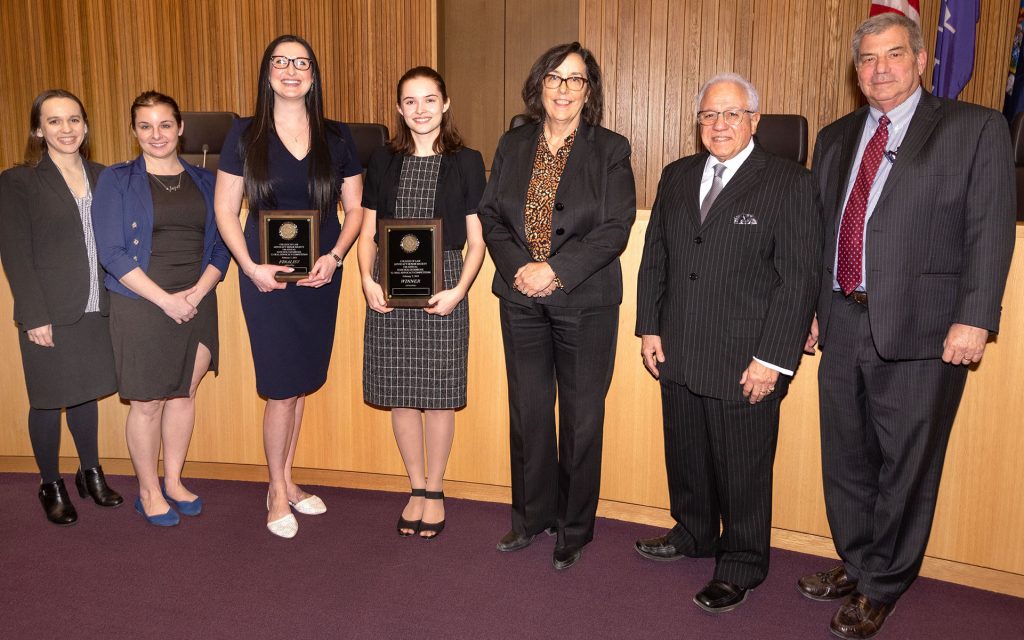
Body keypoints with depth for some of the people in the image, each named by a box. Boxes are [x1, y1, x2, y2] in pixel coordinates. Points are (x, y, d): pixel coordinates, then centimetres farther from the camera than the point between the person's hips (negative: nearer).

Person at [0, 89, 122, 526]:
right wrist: (35, 317, -13)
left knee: (85, 393, 16)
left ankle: (91, 472, 32)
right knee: (48, 401, 7)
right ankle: (50, 485, 23)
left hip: (96, 310, 4)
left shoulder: (102, 177, 9)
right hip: (49, 315, -4)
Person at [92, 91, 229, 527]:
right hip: (141, 307, -3)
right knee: (147, 403, 4)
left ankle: (173, 481, 29)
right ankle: (149, 491, 21)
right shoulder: (117, 181, -2)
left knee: (184, 394, 12)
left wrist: (198, 291, -10)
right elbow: (113, 253, -8)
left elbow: (220, 246, 7)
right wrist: (166, 299, -15)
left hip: (197, 305, 4)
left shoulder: (203, 181, 9)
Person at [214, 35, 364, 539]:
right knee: (282, 389, -1)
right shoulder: (245, 135, -1)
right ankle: (278, 493, 18)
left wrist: (334, 257, -8)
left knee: (302, 384, 11)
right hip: (267, 278, -3)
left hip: (320, 276, 3)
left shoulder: (336, 138, 5)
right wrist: (251, 267, -13)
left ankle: (285, 480, 28)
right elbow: (225, 210, 0)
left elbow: (355, 208, 8)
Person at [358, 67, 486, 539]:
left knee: (438, 394, 3)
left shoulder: (466, 162, 2)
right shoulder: (383, 162, 9)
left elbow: (476, 240, 1)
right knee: (400, 394, 7)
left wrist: (459, 291, -13)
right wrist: (367, 280, -6)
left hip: (442, 291, -2)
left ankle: (434, 490, 22)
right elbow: (368, 233, 10)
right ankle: (416, 488, 25)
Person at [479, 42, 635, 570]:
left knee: (581, 417, 6)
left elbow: (616, 228, -9)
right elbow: (490, 214, 6)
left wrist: (557, 270, -18)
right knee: (528, 412, 11)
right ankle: (533, 516, 29)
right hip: (521, 299, 3)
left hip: (585, 303, -3)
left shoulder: (611, 150, -2)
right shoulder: (512, 146, 9)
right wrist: (519, 267, -11)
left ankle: (574, 528, 22)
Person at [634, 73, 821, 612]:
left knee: (742, 469, 7)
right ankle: (694, 534, 41)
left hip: (745, 362, -5)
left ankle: (742, 564, 27)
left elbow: (798, 277, -11)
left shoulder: (789, 183, -6)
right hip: (678, 355, 5)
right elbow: (654, 258, 14)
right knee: (685, 456, 18)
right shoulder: (676, 177, 11)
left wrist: (772, 359, -15)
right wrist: (649, 327, 7)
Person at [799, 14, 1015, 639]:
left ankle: (883, 588, 25)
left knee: (905, 468, 6)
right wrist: (811, 307, 12)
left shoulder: (976, 129, -1)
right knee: (846, 461, 16)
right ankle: (856, 565, 36)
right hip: (843, 325, 5)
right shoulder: (835, 138, 14)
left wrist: (974, 319, -15)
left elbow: (990, 231, -7)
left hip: (921, 330, -5)